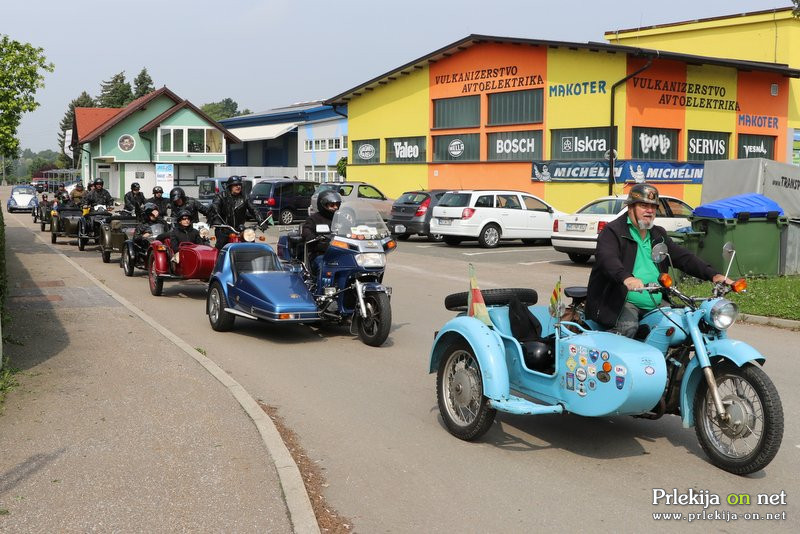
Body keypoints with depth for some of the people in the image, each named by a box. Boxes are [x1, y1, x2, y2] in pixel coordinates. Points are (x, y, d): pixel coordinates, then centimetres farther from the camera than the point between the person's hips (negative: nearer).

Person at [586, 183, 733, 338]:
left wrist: (713, 275, -4)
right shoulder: (613, 231, -4)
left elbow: (683, 257, 12)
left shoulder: (658, 235, 19)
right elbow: (607, 258, -23)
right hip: (622, 303, -7)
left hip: (655, 306, 7)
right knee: (628, 327, -33)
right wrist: (626, 277, -44)